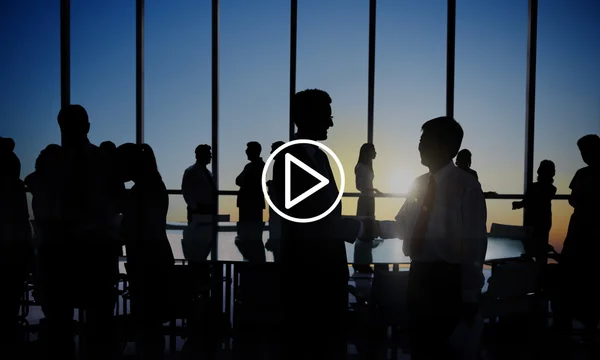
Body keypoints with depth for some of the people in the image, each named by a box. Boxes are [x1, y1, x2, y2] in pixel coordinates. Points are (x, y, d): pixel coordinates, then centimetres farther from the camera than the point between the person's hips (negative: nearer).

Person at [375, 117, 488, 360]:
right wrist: (376, 226, -7)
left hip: (447, 278, -6)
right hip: (419, 273, 6)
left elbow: (474, 244, -11)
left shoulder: (466, 186, -11)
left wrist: (470, 296, -10)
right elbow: (403, 226, 12)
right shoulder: (419, 183, 8)